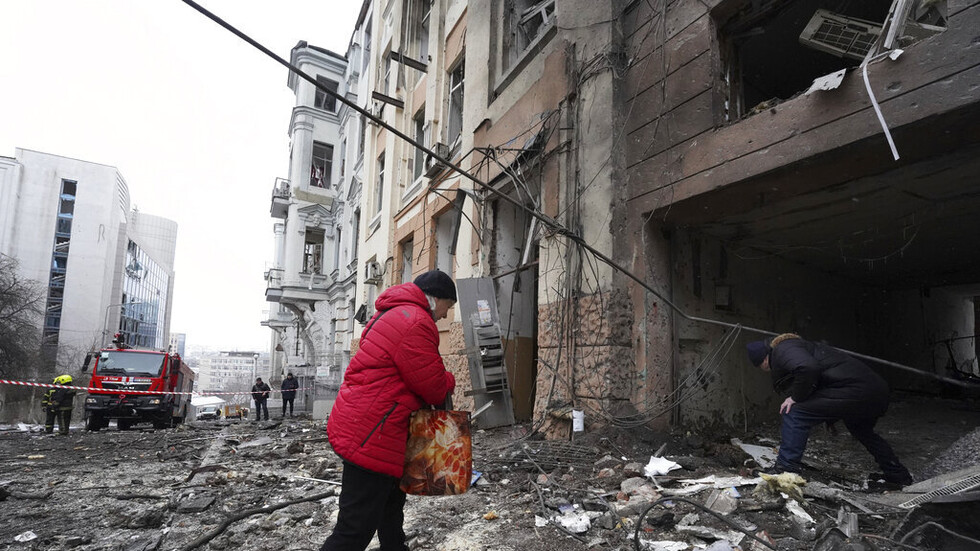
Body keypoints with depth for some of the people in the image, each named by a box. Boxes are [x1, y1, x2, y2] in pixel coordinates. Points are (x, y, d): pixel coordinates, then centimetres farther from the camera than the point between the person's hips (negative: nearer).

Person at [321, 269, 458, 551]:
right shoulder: (416, 323, -18)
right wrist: (449, 381, 8)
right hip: (371, 435, -11)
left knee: (390, 504, 26)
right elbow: (434, 387, -15)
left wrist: (441, 382, 8)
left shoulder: (391, 315, 17)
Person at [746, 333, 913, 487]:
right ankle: (898, 476, 51)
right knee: (864, 432, 37)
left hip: (853, 390, -11)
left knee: (795, 413, -10)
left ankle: (785, 471, -9)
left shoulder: (782, 350, -7)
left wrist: (796, 397, -14)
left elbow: (808, 368, -27)